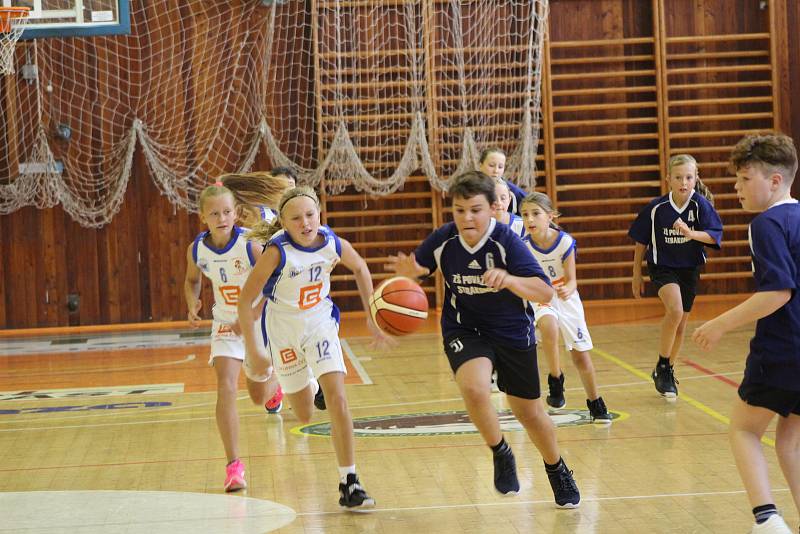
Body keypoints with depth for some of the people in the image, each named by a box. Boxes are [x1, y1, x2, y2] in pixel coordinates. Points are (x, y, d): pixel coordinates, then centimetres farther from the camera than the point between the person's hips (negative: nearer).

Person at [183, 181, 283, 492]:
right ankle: (234, 465, -16)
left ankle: (275, 386, 55)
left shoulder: (250, 243, -23)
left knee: (261, 394, 14)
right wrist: (193, 306, -9)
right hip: (226, 324, 2)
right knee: (226, 388, -18)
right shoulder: (197, 250, -11)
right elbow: (192, 281, 10)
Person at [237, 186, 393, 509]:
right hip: (283, 328, -1)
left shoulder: (335, 245, -17)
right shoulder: (277, 252, -27)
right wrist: (253, 352, -20)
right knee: (305, 415, 11)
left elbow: (360, 268, 6)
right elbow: (245, 301, -20)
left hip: (320, 322, 1)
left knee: (337, 399, -17)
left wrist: (371, 316, 4)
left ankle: (349, 483, -10)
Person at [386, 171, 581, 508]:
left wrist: (509, 279, -48)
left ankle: (557, 471, 41)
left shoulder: (507, 242, -24)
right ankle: (501, 455, -4)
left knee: (528, 412, 11)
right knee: (474, 388, -30)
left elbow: (546, 293, -29)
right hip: (464, 329, 1)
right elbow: (417, 268, 1)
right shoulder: (443, 240, -16)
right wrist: (408, 271, -24)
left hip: (513, 331, -1)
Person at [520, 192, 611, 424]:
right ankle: (555, 378, -14)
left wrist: (567, 290, -37)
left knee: (580, 354, 5)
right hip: (540, 299, -1)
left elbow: (571, 280, -16)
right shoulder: (523, 246, -18)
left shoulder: (565, 242, -19)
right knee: (548, 326, -36)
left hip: (566, 298, 1)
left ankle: (596, 404, 24)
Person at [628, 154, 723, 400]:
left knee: (680, 325, 13)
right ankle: (662, 367, -12)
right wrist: (636, 274, 4)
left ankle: (667, 372, 33)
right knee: (675, 311, -27)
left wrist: (691, 233, -36)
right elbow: (641, 241, -1)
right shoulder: (656, 207, -13)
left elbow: (715, 236, -19)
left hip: (689, 269, 3)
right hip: (662, 267, -2)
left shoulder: (701, 204, -13)